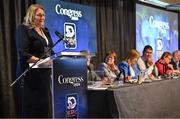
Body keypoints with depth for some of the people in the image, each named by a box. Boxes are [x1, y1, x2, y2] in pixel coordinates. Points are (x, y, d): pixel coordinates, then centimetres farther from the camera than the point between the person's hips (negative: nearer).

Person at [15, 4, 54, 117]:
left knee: (46, 105, 5)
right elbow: (23, 54, -16)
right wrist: (40, 61, -22)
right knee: (31, 106, -2)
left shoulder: (45, 30, 17)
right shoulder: (23, 29, -5)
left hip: (45, 73, 7)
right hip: (31, 74, -7)